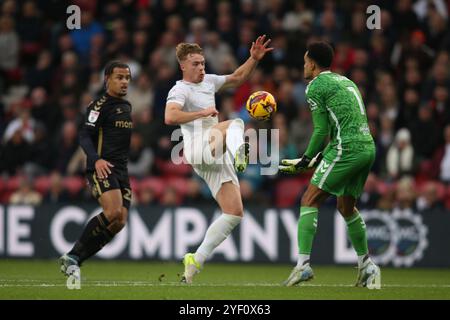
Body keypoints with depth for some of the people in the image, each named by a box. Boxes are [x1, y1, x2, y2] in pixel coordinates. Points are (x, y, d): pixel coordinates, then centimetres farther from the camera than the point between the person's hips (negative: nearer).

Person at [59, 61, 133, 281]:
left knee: (119, 222, -5)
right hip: (102, 170, -8)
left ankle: (73, 259, 2)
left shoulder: (126, 106, 20)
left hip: (121, 171, 8)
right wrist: (96, 160, -28)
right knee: (113, 212, -26)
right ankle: (72, 257, -14)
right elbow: (85, 136, -13)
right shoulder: (100, 106, -5)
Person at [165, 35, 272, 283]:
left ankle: (196, 261, 5)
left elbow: (237, 78, 35)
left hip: (217, 157, 8)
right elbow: (170, 117, -21)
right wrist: (202, 113, -21)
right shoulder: (180, 90, -3)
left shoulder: (208, 81, 22)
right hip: (198, 148, -8)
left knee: (234, 213, 2)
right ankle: (238, 153, -66)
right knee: (235, 123, -31)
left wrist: (254, 59, 21)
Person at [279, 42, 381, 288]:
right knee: (346, 207, 22)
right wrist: (321, 157, 23)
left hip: (346, 149, -8)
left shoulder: (315, 86, -1)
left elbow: (321, 130, -7)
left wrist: (306, 160, 3)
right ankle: (367, 267, 25)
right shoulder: (346, 82, 24)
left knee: (310, 201, -5)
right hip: (368, 146, 8)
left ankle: (303, 264, -15)